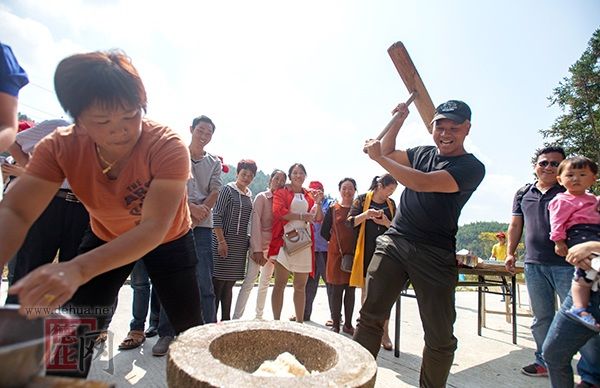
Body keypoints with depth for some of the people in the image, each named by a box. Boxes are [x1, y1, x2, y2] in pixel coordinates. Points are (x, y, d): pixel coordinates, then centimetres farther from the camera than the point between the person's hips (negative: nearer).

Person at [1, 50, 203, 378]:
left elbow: (154, 228, -40)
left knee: (190, 328, 2)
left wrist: (77, 269, -55)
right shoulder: (60, 146, -21)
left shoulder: (167, 146, -33)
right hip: (106, 238, 3)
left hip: (169, 240, -2)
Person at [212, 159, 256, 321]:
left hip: (241, 244, 6)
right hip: (225, 242, -6)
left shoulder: (249, 195, 13)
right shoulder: (228, 189, -5)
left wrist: (249, 240, 11)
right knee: (218, 282, -3)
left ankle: (226, 319, 20)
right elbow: (217, 216, -11)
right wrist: (221, 241, -16)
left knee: (229, 284, 12)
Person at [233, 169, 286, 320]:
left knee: (265, 282, 13)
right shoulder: (261, 197, -5)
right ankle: (236, 318, -2)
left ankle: (259, 316, 25)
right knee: (249, 281, -8)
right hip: (259, 246, -6)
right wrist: (257, 250, -18)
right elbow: (255, 223, -12)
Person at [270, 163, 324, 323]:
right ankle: (276, 321, 3)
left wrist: (318, 202, -5)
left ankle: (300, 322, 18)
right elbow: (278, 211, -10)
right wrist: (301, 216, -10)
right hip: (285, 240, -4)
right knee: (280, 283, -5)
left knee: (301, 286, 9)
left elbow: (318, 218, 11)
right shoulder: (281, 192, 7)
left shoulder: (309, 195, 18)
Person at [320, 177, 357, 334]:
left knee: (351, 290, 10)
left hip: (354, 254, 2)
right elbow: (324, 232, 3)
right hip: (336, 253, -1)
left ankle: (348, 324, 23)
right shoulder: (333, 209, 2)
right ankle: (335, 324, 15)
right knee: (337, 289, 3)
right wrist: (337, 241, 3)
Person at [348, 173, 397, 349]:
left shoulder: (391, 204, 11)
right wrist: (365, 215, -21)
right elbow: (350, 221, -4)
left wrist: (387, 223, -10)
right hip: (366, 251, -2)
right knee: (366, 290, 7)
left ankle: (384, 333, 8)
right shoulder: (362, 199, 0)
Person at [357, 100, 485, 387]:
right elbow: (388, 152, 30)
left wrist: (378, 157, -10)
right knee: (370, 316, -3)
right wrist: (399, 120, 16)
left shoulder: (472, 167, -3)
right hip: (393, 242, 4)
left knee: (441, 338, 4)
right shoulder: (423, 153, 16)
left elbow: (422, 183, -17)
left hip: (435, 255, -3)